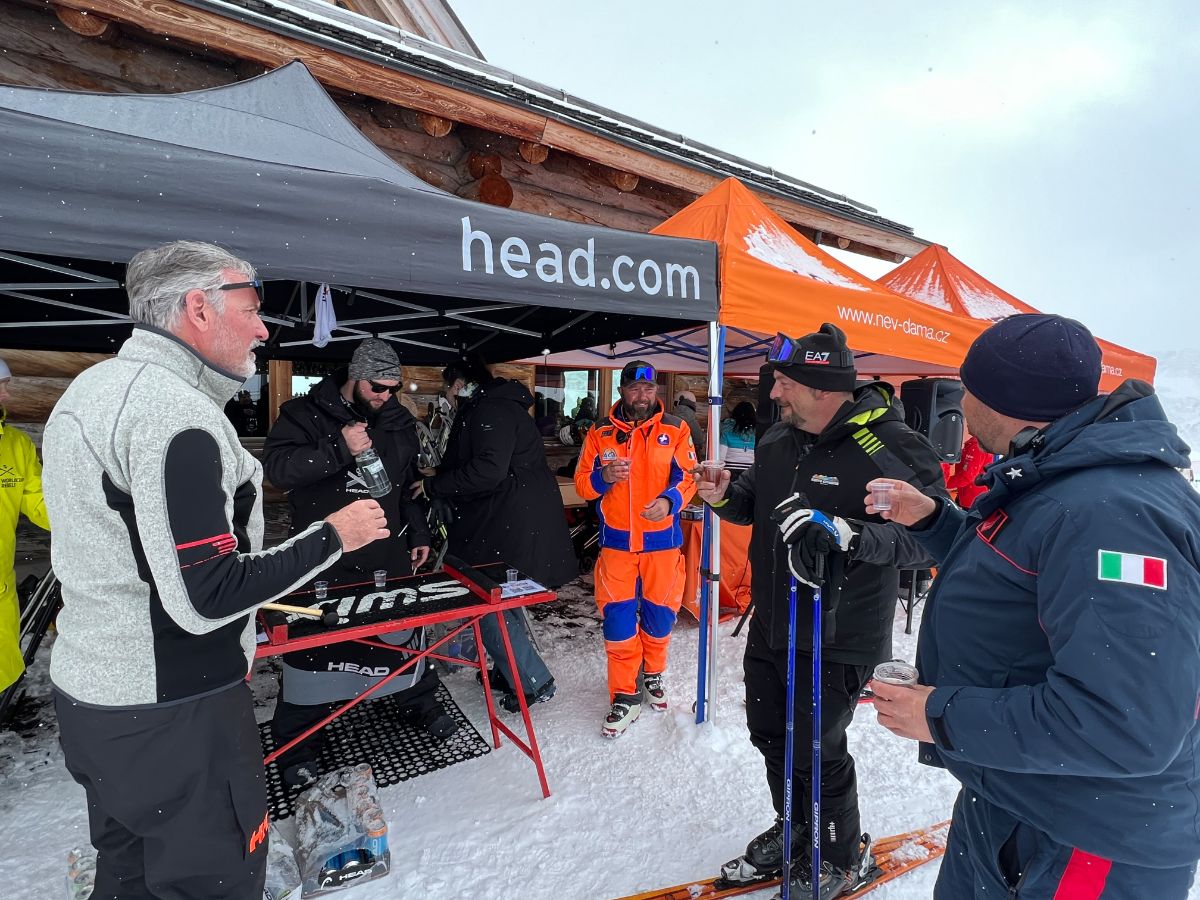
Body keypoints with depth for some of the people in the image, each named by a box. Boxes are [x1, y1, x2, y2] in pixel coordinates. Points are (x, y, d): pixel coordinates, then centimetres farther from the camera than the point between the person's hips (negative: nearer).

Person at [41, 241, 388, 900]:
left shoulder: (88, 388, 8)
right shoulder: (176, 413, -24)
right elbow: (205, 600, -26)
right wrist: (333, 536, -17)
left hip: (88, 686, 10)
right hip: (173, 714, -10)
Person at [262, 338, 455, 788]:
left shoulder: (399, 422, 7)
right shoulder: (306, 413, -7)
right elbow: (276, 467, -19)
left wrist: (418, 534, 12)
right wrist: (339, 448, -28)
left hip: (389, 556, 4)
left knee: (406, 627, 15)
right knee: (314, 642, 5)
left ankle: (419, 702, 38)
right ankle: (297, 739, 26)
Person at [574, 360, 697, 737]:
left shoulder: (675, 429, 1)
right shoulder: (601, 432, 2)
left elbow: (688, 477, -2)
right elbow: (582, 483, 3)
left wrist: (669, 500, -21)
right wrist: (604, 476, -19)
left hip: (662, 540, 0)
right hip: (616, 540, 0)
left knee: (659, 614, 11)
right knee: (617, 618, 1)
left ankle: (654, 673, 38)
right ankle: (624, 696, 17)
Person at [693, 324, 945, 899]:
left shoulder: (889, 449, -20)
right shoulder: (778, 440, 3)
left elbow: (924, 536, -26)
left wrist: (846, 533, -40)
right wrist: (726, 497, -6)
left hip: (836, 640, -7)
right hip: (770, 625, 8)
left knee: (816, 750, 9)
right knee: (770, 733, 21)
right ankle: (793, 830, 48)